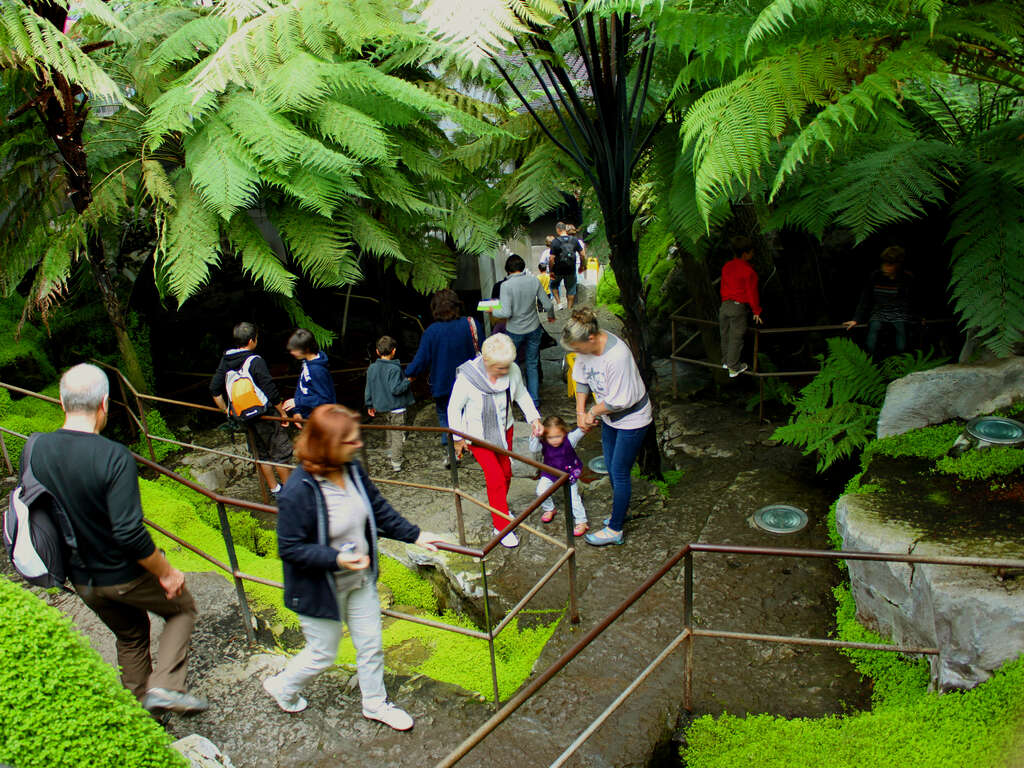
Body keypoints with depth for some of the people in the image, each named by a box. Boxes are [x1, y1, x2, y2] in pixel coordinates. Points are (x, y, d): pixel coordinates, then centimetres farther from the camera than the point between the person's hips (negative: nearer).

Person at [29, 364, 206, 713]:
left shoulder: (36, 449, -9)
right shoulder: (114, 457, -29)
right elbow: (129, 534, -30)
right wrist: (166, 572, -15)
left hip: (80, 579, 6)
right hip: (125, 575, -6)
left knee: (129, 635, 28)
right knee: (182, 607, 20)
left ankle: (142, 705, 39)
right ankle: (165, 686, 7)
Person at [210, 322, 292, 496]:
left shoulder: (226, 359, 1)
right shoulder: (256, 362, -21)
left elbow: (214, 388, 7)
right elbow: (271, 391, -20)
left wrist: (225, 410, 17)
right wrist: (283, 413, -7)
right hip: (263, 415, -7)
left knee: (262, 453, 19)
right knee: (281, 451, 7)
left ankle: (274, 488, 30)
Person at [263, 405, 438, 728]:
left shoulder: (352, 469, -10)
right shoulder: (298, 492, -31)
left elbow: (379, 509, 4)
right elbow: (290, 548, -24)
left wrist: (414, 535, 2)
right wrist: (336, 558, -34)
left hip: (360, 579, 6)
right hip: (320, 589, -6)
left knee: (371, 644, 19)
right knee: (323, 654, 15)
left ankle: (375, 703, 44)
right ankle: (282, 687, 47)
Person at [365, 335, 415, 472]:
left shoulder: (372, 368, 1)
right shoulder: (394, 369, -21)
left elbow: (368, 389, 8)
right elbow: (395, 389, -26)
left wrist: (370, 405, 19)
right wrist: (407, 381, -12)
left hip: (383, 404, 7)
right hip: (396, 407, -7)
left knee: (390, 431, 26)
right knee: (397, 434, 0)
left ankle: (391, 453, 41)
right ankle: (396, 463, 0)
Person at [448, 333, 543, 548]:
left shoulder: (512, 371, -20)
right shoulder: (467, 378, -31)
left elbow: (522, 395, 1)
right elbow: (454, 409, -15)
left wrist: (534, 418, -10)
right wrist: (458, 439, -9)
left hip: (504, 430, 5)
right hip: (478, 435, -4)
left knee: (506, 472, 18)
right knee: (495, 477, -7)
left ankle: (500, 507, 47)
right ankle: (502, 527, 8)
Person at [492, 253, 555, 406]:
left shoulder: (506, 285, -18)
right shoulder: (534, 281, -7)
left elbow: (506, 313, -22)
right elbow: (548, 305, -2)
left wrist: (493, 311, -2)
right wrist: (551, 316, 19)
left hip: (514, 331, -3)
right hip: (533, 330, 3)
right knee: (532, 365, 13)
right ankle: (534, 400, 16)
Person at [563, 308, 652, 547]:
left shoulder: (617, 355, -36)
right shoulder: (587, 346, -11)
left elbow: (619, 401, -29)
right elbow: (582, 379, 5)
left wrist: (593, 412, -14)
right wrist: (581, 412, -3)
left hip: (631, 418, -8)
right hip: (609, 416, 8)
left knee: (619, 473, 2)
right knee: (611, 468, 19)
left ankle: (614, 530, 16)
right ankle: (621, 511, 42)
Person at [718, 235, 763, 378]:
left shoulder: (726, 266, 6)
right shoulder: (748, 271, -16)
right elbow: (752, 292, -12)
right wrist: (756, 311, -2)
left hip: (724, 305, 7)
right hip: (739, 307, -7)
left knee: (725, 335, 18)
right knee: (736, 338, 3)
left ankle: (725, 361, 32)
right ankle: (733, 368, 10)